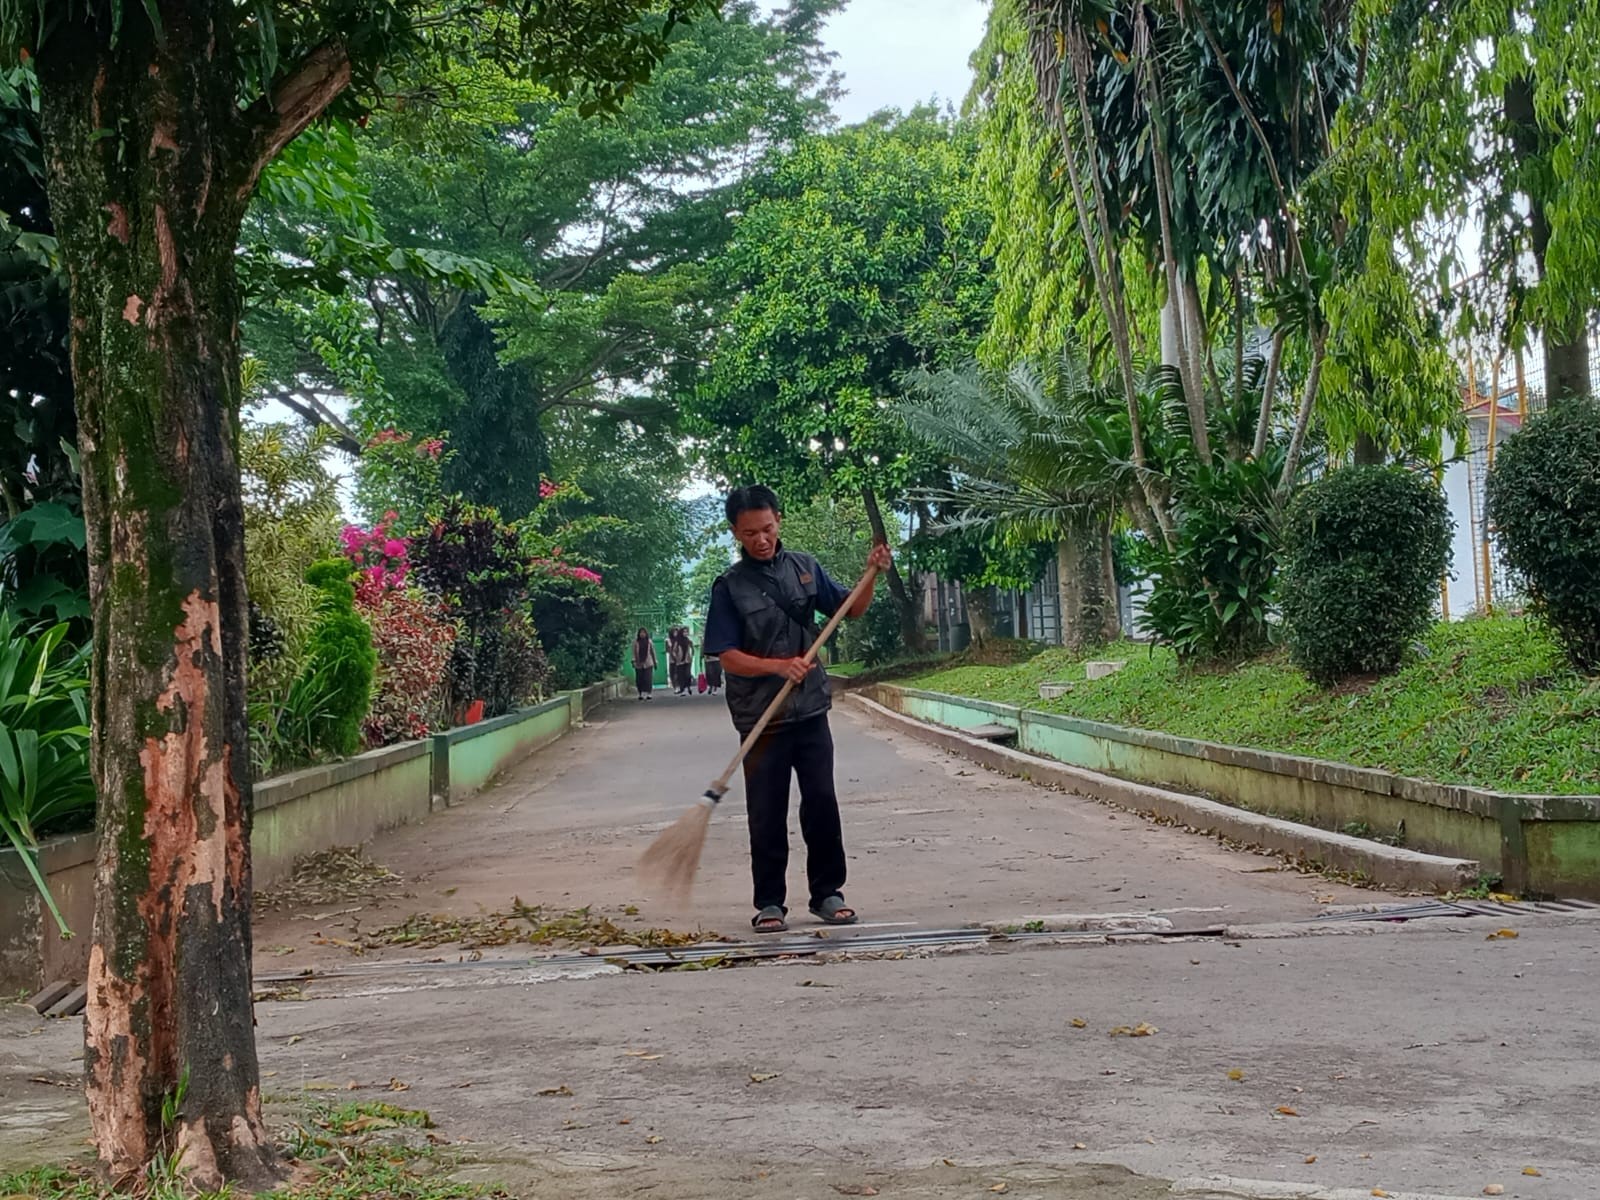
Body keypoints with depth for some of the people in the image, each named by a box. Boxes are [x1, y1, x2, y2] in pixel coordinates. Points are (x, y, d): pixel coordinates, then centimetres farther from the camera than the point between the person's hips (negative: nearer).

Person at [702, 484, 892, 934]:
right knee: (767, 813, 3)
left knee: (822, 803, 5)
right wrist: (780, 666, -24)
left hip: (811, 710, 3)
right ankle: (770, 903, 13)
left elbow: (851, 610, 15)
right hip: (761, 716, -3)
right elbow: (728, 656, -10)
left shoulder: (804, 567, 5)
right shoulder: (730, 586, -5)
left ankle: (827, 892, 17)